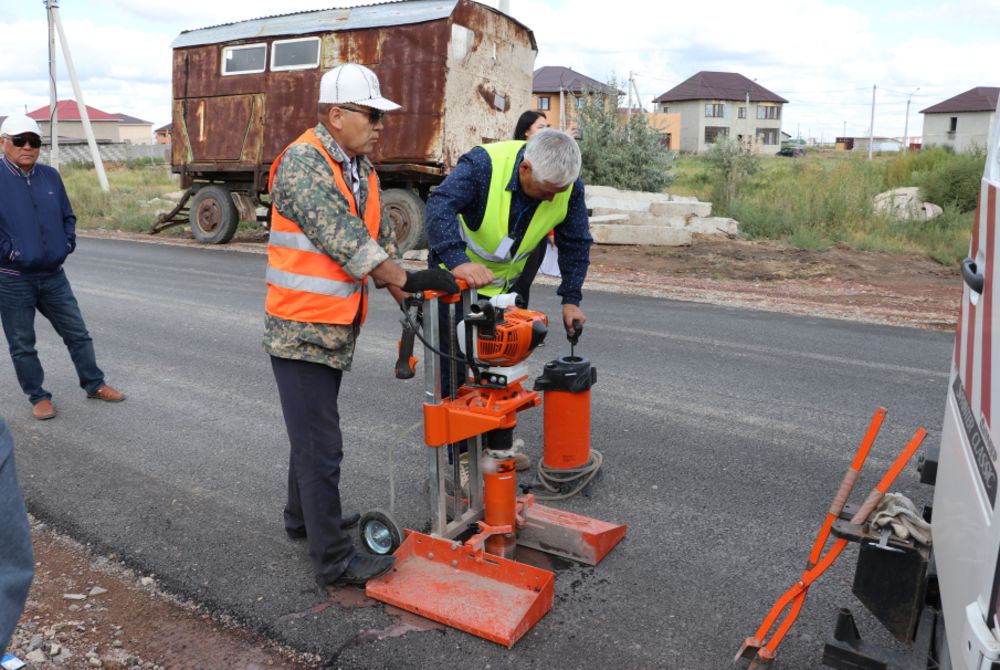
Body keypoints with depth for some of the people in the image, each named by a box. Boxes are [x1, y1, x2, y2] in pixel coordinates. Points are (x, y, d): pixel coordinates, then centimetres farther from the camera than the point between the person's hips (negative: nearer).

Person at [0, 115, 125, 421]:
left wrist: (67, 245, 3)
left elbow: (67, 216, 15)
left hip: (53, 275, 4)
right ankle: (38, 397, 21)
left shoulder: (50, 176, 7)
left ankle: (94, 384, 26)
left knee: (77, 333, 12)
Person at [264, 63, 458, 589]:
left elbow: (378, 238, 12)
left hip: (333, 328, 9)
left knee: (313, 430, 23)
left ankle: (302, 517, 43)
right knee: (321, 446, -2)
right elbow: (346, 241, -25)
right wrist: (408, 280, -21)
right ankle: (334, 559, 11)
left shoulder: (360, 169, 11)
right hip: (301, 331, -9)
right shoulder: (303, 162, -17)